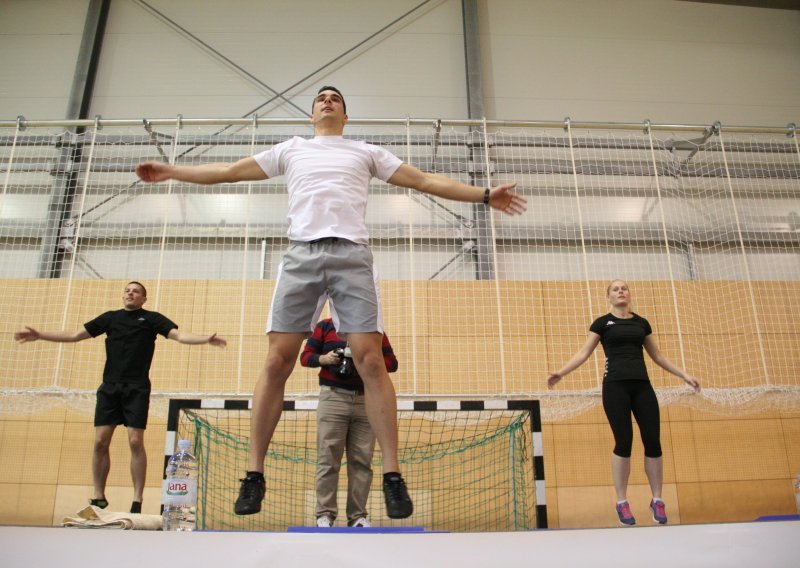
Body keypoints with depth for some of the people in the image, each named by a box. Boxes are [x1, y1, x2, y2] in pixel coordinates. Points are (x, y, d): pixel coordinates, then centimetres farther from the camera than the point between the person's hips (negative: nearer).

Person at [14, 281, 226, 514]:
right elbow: (75, 335, 18)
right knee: (100, 442, 0)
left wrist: (206, 339, -24)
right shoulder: (110, 317, 14)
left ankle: (137, 500, 0)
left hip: (137, 389, -3)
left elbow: (179, 335, -7)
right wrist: (39, 335, 14)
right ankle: (98, 497, 13)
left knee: (136, 442, -8)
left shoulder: (152, 318, 5)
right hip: (109, 388, 3)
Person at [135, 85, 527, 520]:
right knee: (277, 362, -6)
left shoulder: (367, 152, 22)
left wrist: (484, 195, 14)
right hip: (301, 253, 1)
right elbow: (230, 171, 28)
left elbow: (425, 181, 19)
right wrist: (171, 171, 25)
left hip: (351, 255, -1)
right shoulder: (291, 150, 26)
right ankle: (254, 473, 2)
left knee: (371, 361, -12)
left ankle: (392, 475, -7)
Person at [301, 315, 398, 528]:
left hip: (366, 401, 2)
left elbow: (392, 362, 12)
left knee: (362, 462, 0)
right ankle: (325, 514, 1)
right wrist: (324, 359, -10)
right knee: (328, 460, -5)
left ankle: (357, 515, 6)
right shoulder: (325, 326, 12)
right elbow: (305, 357, 11)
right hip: (333, 398, -1)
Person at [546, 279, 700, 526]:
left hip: (642, 385, 4)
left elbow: (657, 355, 23)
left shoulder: (641, 323, 15)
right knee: (624, 442, -7)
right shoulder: (602, 323, 5)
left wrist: (684, 375, 20)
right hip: (615, 386, -3)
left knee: (653, 441, -2)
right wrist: (560, 372, -10)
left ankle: (657, 500, 13)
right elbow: (583, 353, 1)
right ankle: (622, 502, 6)